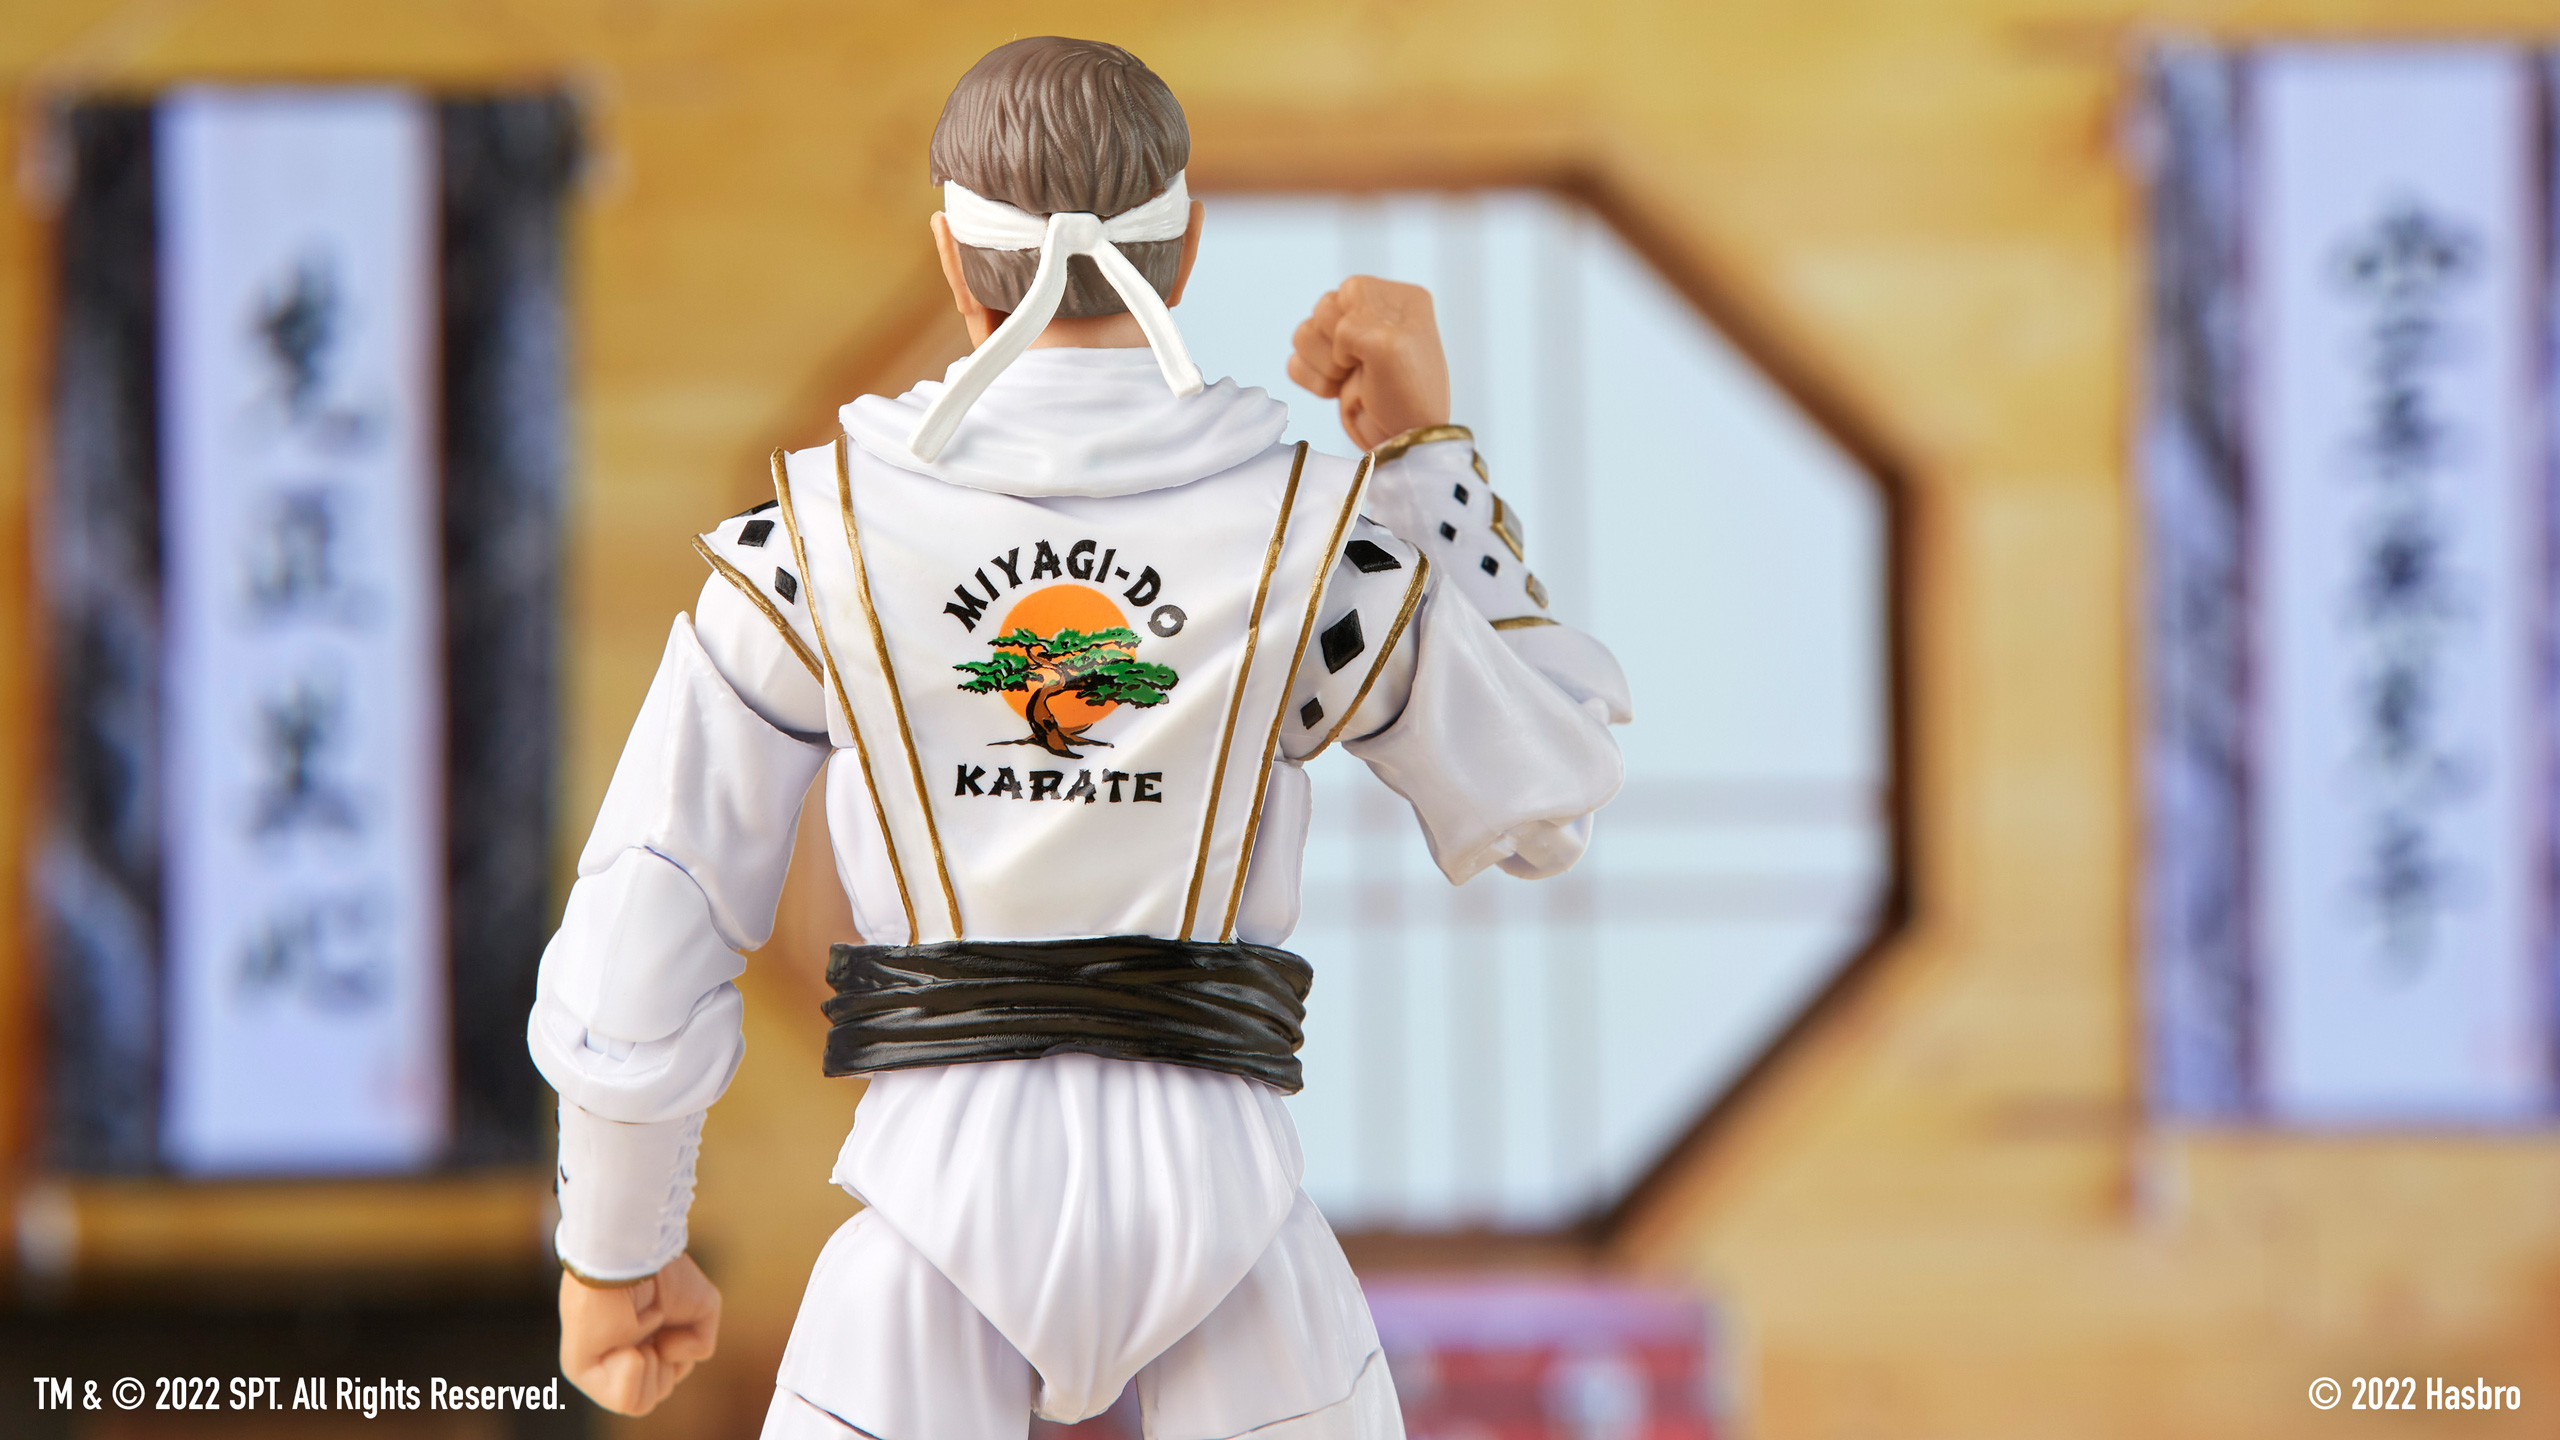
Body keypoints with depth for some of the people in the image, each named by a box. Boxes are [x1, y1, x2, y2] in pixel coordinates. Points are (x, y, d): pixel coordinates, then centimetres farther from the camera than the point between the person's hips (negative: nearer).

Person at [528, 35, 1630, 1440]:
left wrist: (614, 1248, 16)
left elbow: (639, 945, 1)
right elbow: (1547, 797, 15)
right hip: (1218, 1172, 1)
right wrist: (1427, 451, 13)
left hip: (946, 1178, -1)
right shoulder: (1314, 534, -1)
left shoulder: (816, 532, -1)